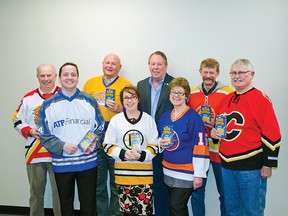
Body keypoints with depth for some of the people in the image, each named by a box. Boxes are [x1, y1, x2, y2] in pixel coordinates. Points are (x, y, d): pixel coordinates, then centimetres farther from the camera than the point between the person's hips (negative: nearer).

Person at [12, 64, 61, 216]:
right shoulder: (28, 98, 8)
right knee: (36, 191, 16)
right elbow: (17, 120, 11)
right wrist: (29, 131, -6)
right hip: (34, 152, 3)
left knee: (59, 191, 5)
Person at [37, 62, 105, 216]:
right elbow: (44, 134, -1)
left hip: (88, 162, 0)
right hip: (61, 163, 0)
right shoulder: (48, 104, 2)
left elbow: (100, 127, 6)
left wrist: (93, 143, -12)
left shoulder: (89, 101, 3)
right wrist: (61, 146, -15)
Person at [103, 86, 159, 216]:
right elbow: (107, 145, 3)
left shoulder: (148, 119, 4)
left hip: (144, 173, 0)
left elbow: (154, 146, 4)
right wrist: (123, 154, -13)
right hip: (123, 173, 1)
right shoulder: (116, 120, 4)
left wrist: (141, 156, -14)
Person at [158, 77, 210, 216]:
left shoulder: (193, 117, -13)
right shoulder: (164, 116, 7)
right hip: (168, 171, 7)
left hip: (186, 172, -6)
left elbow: (200, 147, -15)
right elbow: (159, 139, 22)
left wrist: (199, 174, -16)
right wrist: (160, 143, -3)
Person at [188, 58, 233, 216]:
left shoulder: (228, 93, -6)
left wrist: (216, 123, -20)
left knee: (224, 192, 10)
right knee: (196, 192, 14)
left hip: (219, 149, -3)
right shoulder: (192, 93, 8)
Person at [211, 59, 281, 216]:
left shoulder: (261, 99, -10)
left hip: (251, 167, -6)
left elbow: (271, 136, -12)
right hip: (227, 165, 6)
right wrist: (214, 132, 1)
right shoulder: (226, 99, 10)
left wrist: (268, 165, -13)